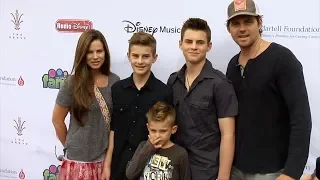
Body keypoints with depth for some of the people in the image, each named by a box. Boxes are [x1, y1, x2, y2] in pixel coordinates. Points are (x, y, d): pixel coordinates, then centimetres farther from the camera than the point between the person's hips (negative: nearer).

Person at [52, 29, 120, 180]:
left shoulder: (115, 81, -1)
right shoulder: (72, 83, -9)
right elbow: (57, 120, -1)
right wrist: (70, 146, 7)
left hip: (106, 157, 3)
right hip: (79, 159, -3)